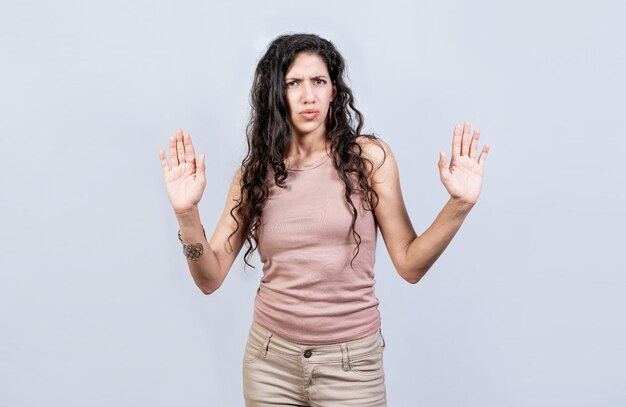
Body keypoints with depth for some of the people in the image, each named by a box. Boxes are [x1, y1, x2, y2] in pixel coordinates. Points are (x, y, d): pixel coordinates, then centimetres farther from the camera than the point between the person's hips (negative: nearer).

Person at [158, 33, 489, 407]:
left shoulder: (369, 157, -5)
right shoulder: (254, 173, 0)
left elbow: (409, 265, -5)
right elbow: (210, 278, -2)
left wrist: (459, 206, -18)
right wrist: (187, 213, -17)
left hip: (351, 363, -1)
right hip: (269, 359, 2)